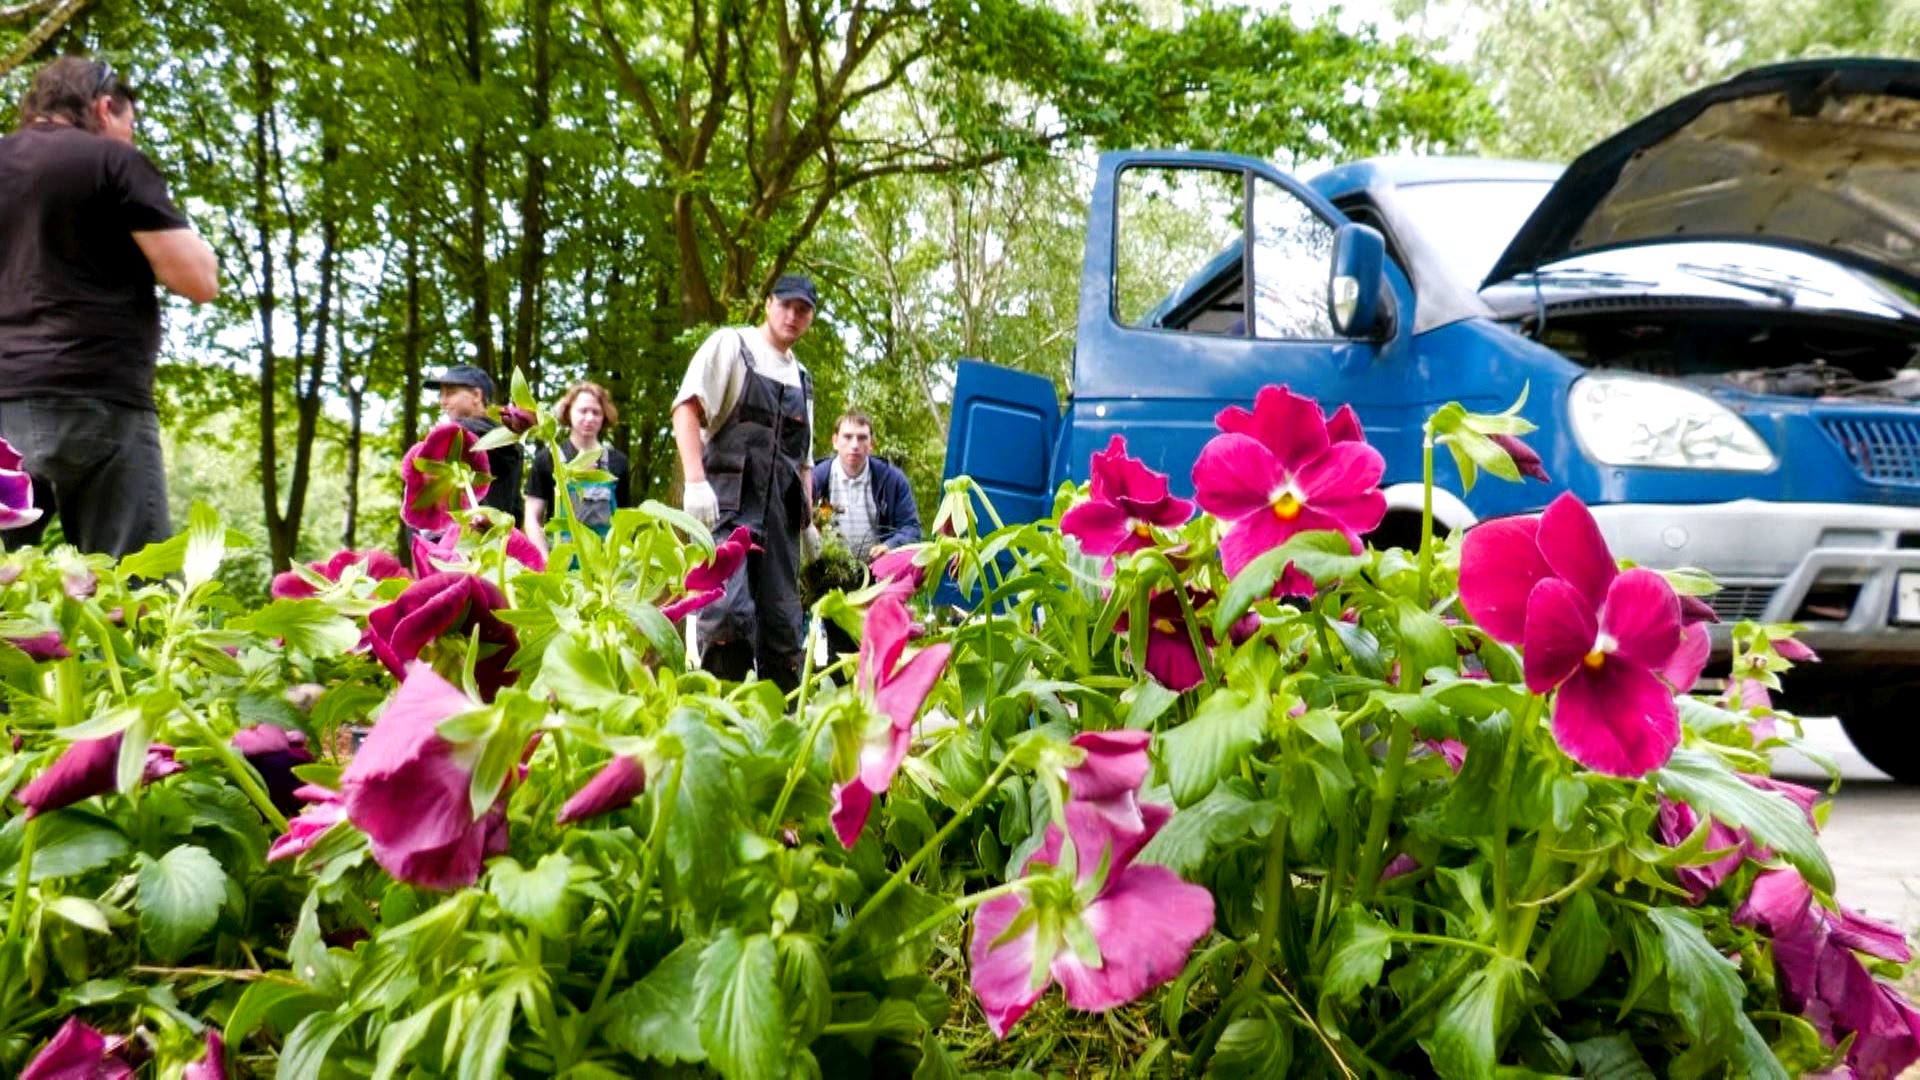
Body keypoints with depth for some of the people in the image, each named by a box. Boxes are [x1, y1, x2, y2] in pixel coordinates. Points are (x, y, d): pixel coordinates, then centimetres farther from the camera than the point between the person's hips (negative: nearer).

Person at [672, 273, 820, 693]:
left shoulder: (802, 379, 23)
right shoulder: (731, 344, 6)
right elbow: (687, 406, -6)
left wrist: (808, 518, 18)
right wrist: (695, 481, -18)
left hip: (780, 512, 6)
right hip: (729, 501, -6)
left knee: (783, 622, 5)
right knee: (728, 610, -22)